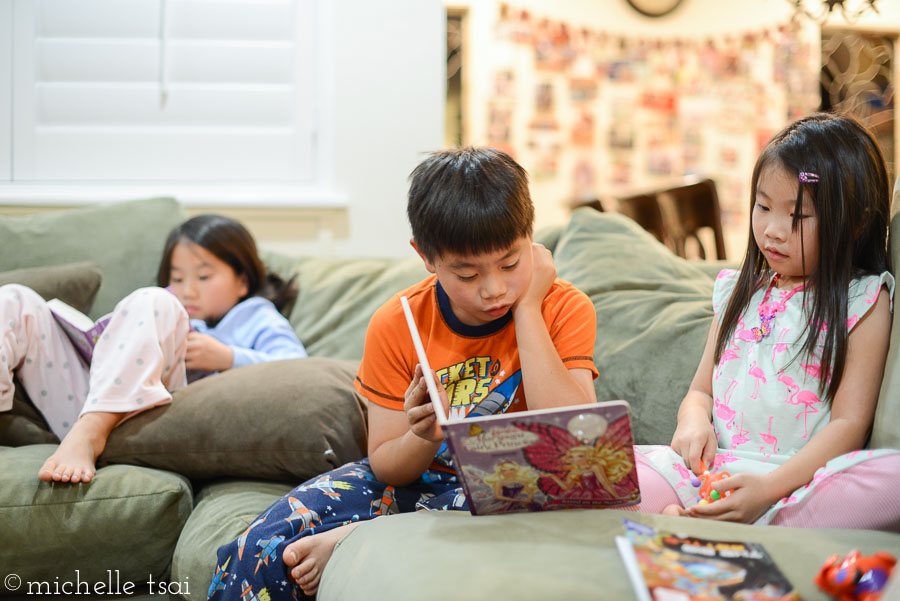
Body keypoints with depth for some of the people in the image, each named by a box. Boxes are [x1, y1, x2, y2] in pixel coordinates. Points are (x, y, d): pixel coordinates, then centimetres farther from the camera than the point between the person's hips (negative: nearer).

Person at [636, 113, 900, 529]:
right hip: (717, 471, 4)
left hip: (800, 480, -3)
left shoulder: (863, 300, 3)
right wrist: (694, 422, -4)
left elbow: (849, 423, -5)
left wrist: (769, 488, -20)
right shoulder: (738, 292, 20)